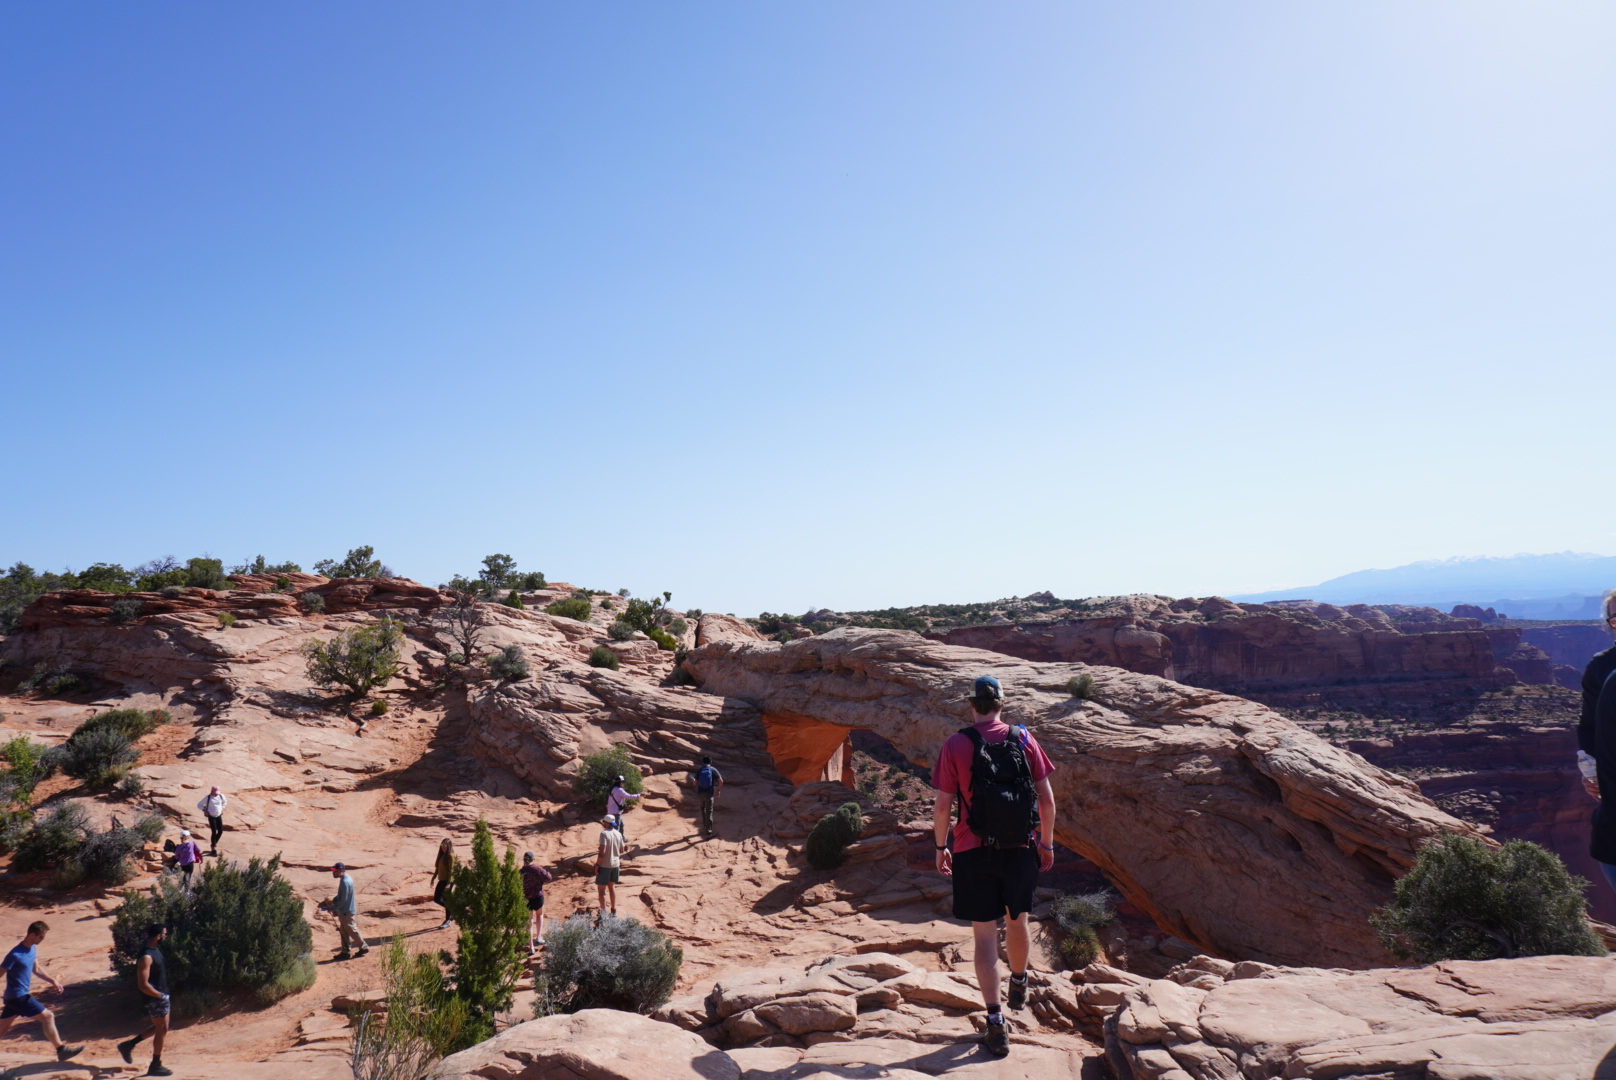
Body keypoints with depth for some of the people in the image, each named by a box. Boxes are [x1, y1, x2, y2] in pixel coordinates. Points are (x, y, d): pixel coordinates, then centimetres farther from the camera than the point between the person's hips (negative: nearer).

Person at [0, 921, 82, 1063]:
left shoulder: (32, 948, 4)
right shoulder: (15, 955, -24)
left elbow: (36, 968, 17)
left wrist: (53, 981, 8)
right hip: (18, 996, -9)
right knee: (47, 1016, -6)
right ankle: (61, 1051, 0)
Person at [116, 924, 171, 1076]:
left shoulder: (155, 951, 7)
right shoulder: (146, 957, -23)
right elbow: (143, 985, -26)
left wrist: (163, 995, 16)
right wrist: (160, 995, -17)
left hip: (160, 996, 9)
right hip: (155, 998, -9)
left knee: (160, 1028, 20)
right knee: (161, 1030, 1)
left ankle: (129, 1045, 29)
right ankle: (156, 1066, 13)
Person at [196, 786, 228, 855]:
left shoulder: (221, 796, -3)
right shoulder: (207, 797, -13)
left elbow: (225, 801, 20)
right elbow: (199, 805, -2)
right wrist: (205, 811, -14)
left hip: (219, 816, 4)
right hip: (211, 817, -4)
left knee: (220, 831, 3)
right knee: (214, 832, -8)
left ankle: (214, 844, 29)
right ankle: (213, 849, 4)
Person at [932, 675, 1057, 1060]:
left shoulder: (956, 745, -8)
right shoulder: (1023, 739, -2)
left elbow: (943, 805, -8)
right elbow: (1046, 799, 0)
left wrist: (941, 847, 6)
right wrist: (1047, 842, 12)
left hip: (974, 851, -3)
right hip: (1020, 848, 3)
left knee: (984, 934, 3)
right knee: (1017, 921, 24)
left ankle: (996, 1025, 0)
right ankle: (1019, 985, 48)